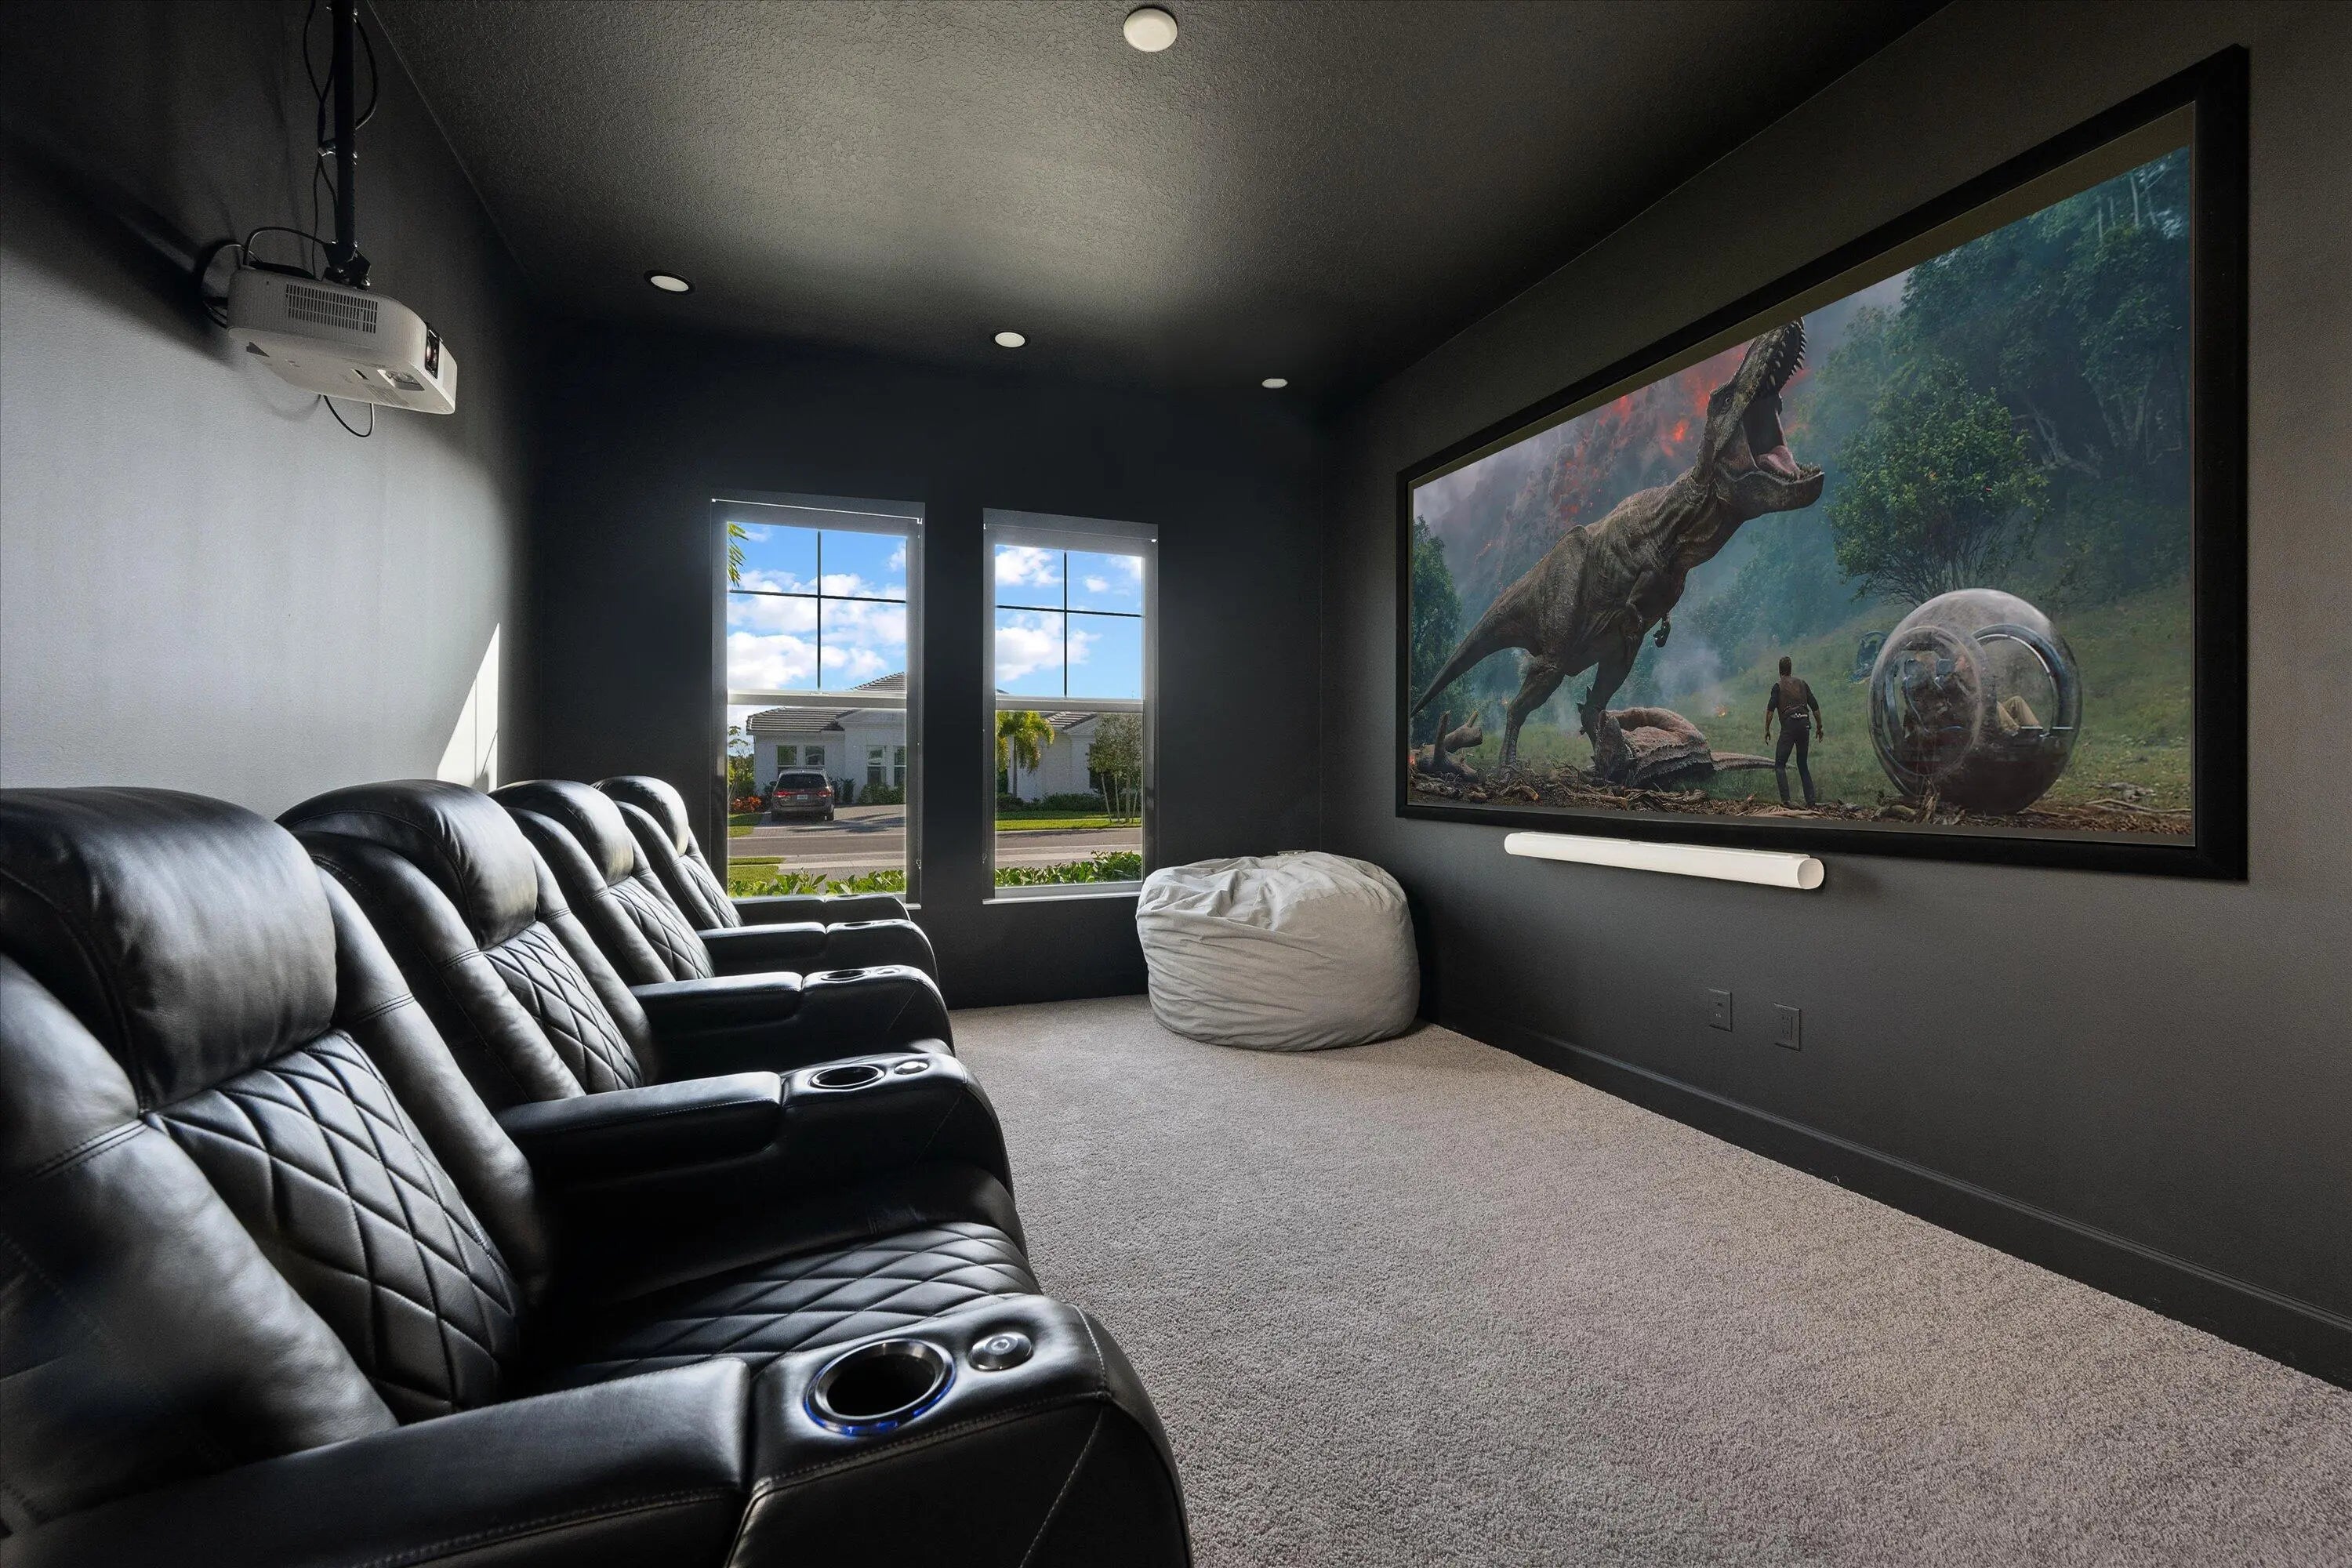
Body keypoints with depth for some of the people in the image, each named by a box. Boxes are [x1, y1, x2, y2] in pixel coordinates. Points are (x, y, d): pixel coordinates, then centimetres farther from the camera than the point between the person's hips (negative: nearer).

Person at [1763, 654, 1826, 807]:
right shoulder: (1802, 684, 17)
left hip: (1789, 725, -5)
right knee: (1803, 765, 15)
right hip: (1805, 724, 5)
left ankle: (1785, 799, -14)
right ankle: (1810, 800, 9)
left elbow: (1770, 709, -6)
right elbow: (1815, 707, 14)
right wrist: (1819, 727, 21)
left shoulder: (1778, 686, 5)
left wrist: (1767, 730, -3)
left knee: (1780, 764, -1)